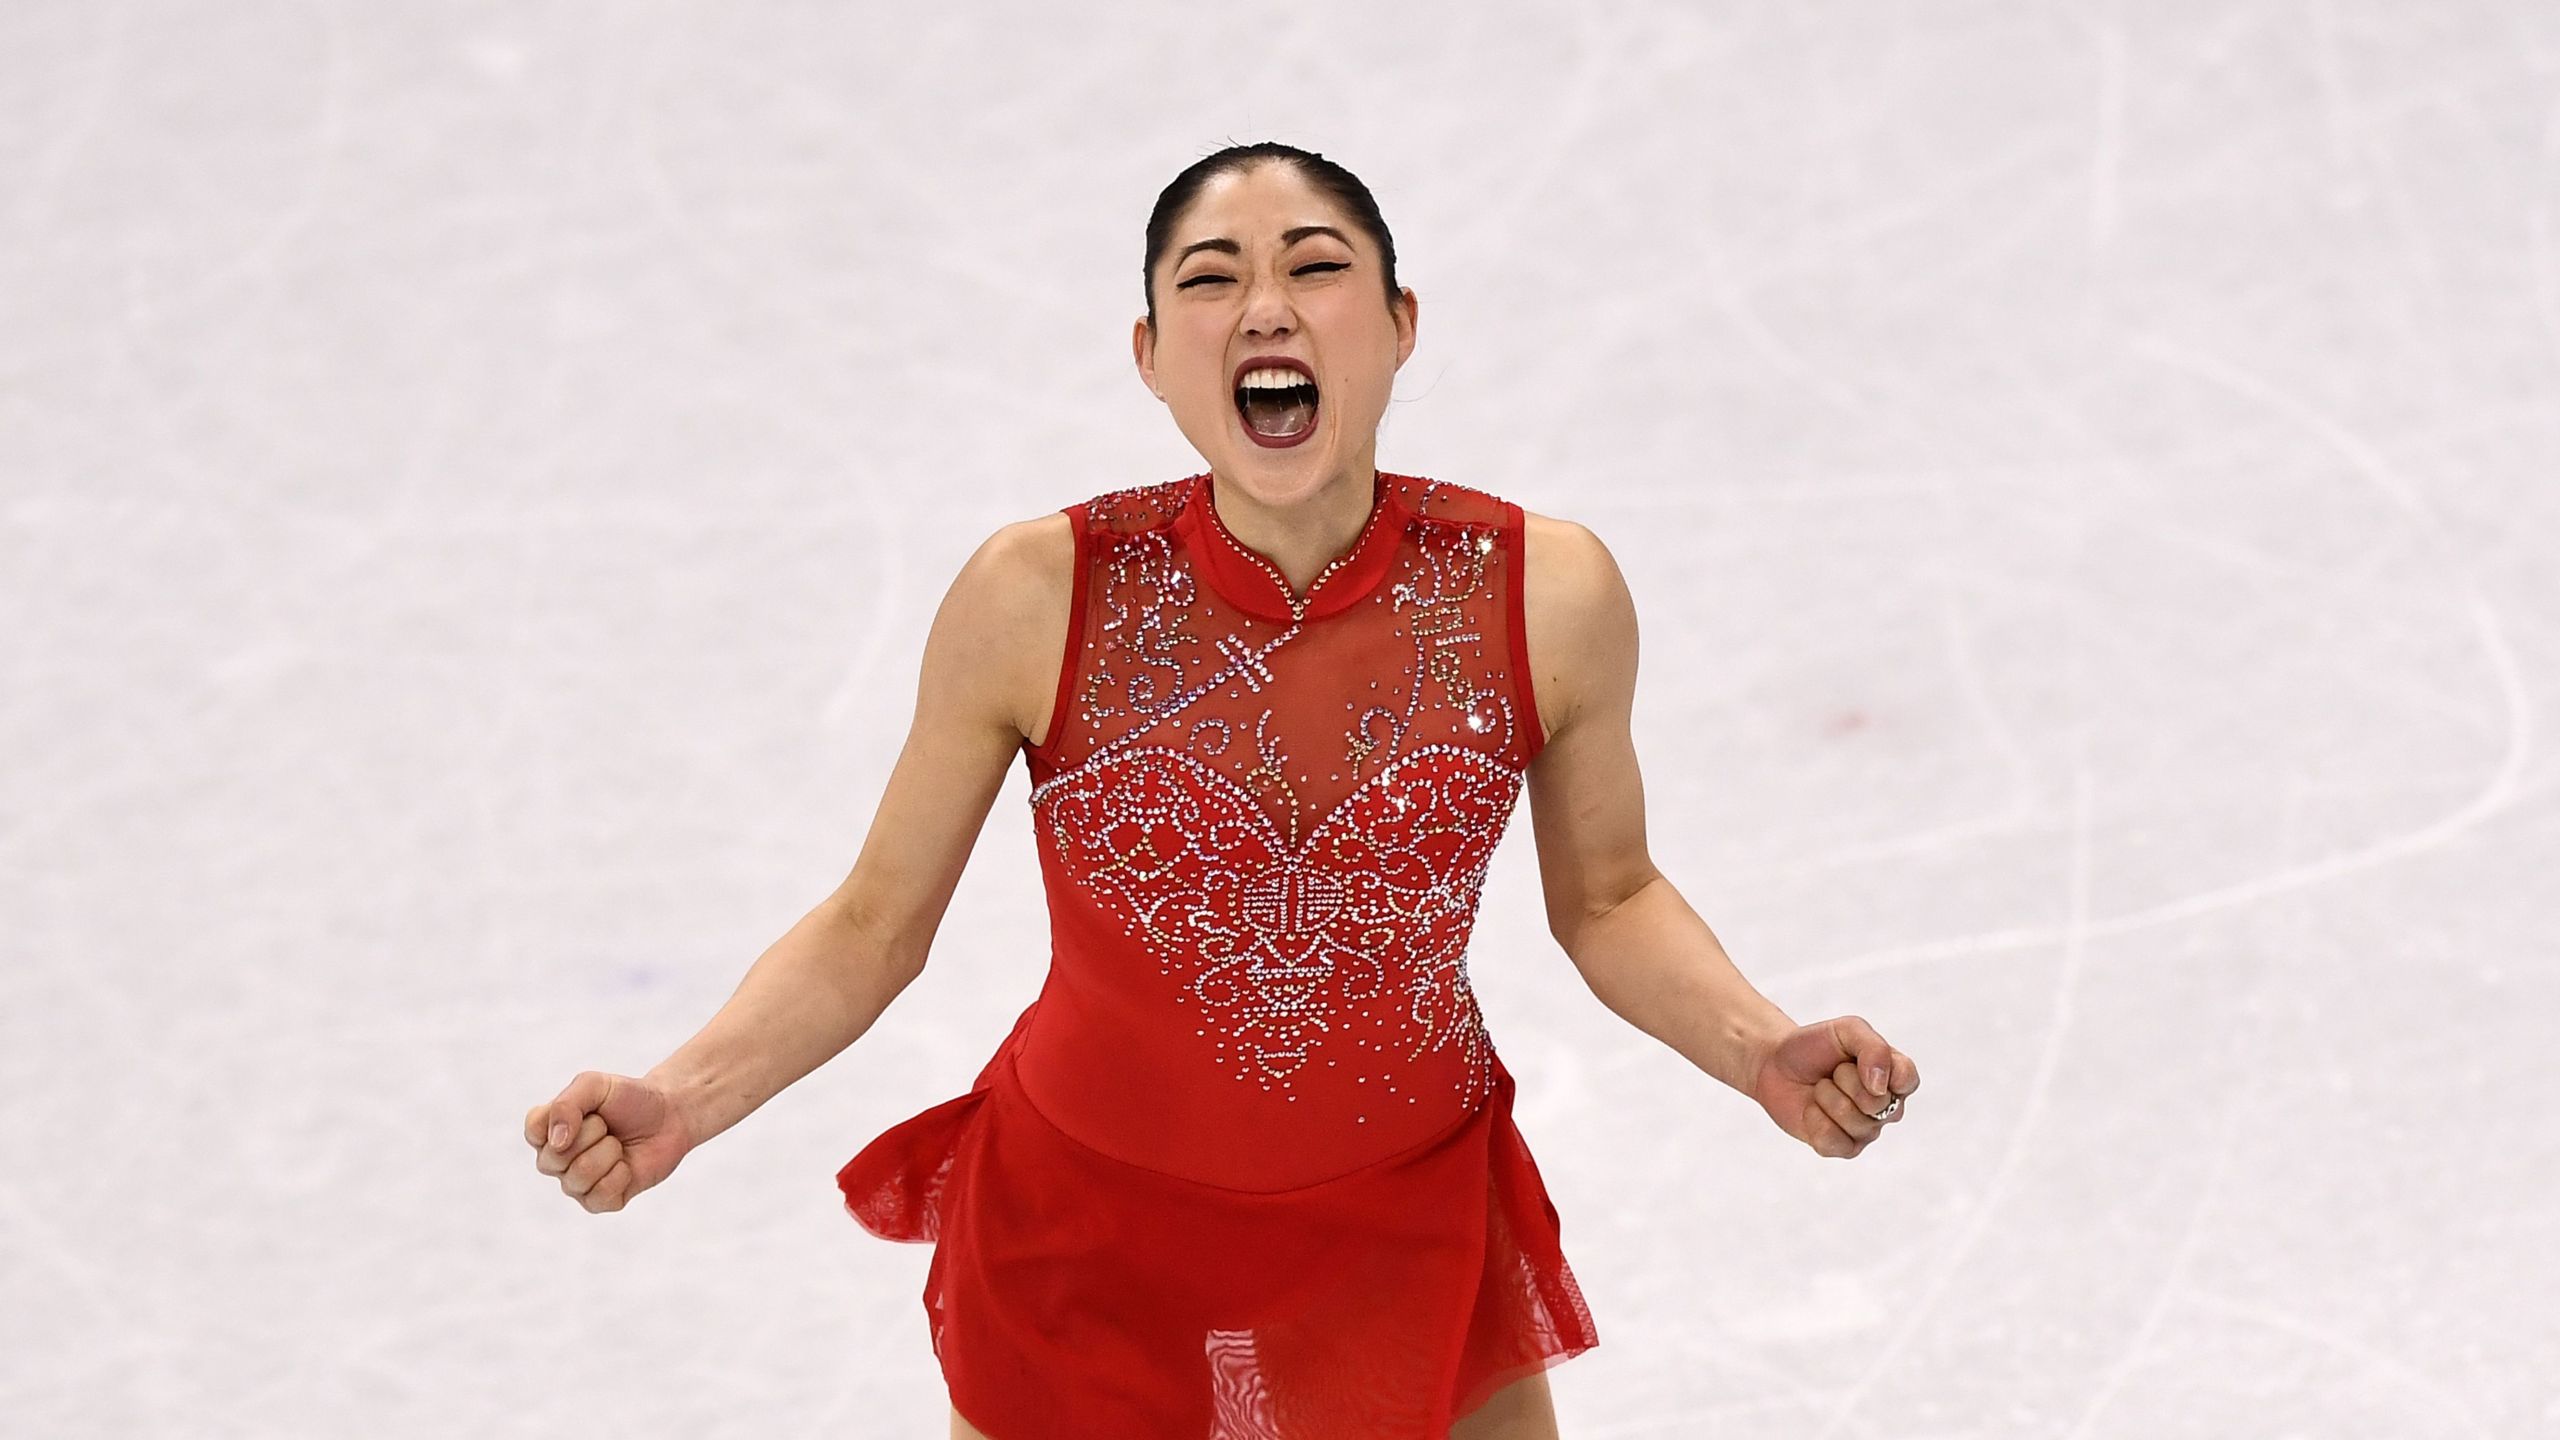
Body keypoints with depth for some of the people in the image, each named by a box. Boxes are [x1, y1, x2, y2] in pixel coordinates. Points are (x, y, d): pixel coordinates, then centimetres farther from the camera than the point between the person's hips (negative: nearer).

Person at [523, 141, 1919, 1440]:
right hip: (1086, 1236, -1)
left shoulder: (1547, 594, -16)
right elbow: (873, 925, -9)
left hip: (1413, 1234, 1)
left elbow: (1607, 899, 0)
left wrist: (1759, 1048, -18)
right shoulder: (1037, 598, -19)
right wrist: (683, 1097, -25)